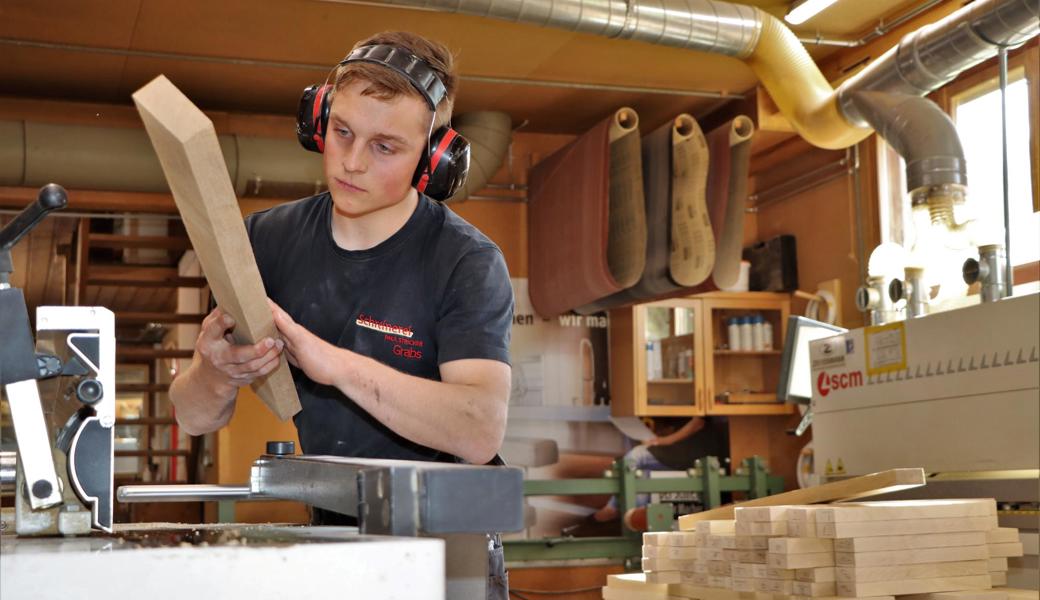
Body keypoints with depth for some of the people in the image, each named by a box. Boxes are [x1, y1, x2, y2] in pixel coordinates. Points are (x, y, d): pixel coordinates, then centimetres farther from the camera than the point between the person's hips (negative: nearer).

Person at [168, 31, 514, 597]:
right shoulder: (270, 239, 6)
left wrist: (331, 361, -32)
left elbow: (481, 431, -25)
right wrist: (215, 375, -19)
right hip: (324, 529, 4)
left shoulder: (467, 264, -9)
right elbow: (194, 418, 6)